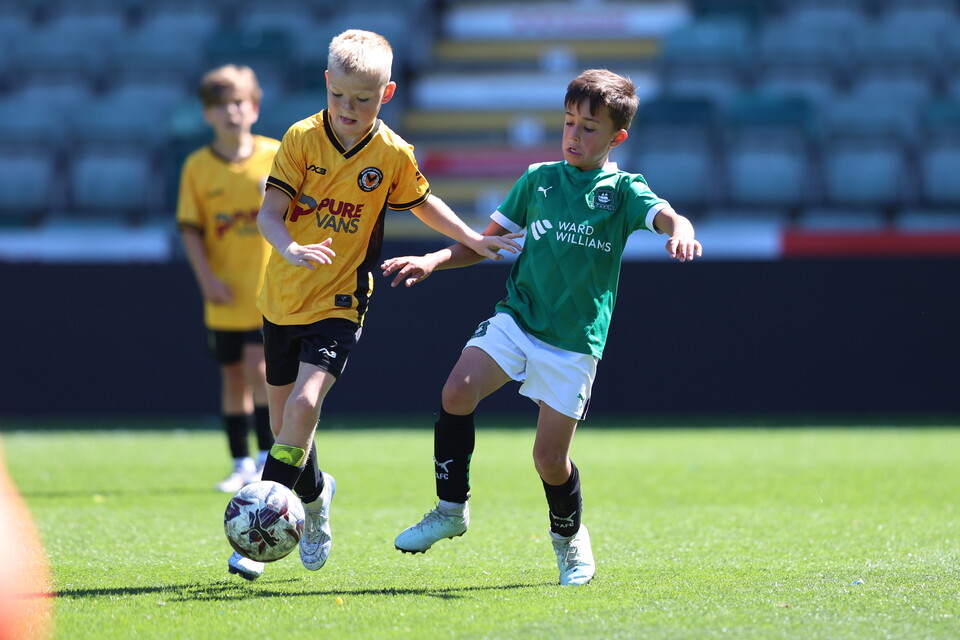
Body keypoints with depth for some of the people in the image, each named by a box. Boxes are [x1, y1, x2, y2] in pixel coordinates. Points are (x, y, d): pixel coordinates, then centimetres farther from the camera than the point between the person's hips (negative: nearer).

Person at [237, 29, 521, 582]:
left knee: (305, 404, -23)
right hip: (284, 299, 2)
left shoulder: (393, 154, -6)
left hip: (340, 304, -2)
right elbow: (271, 211, -14)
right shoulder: (302, 139, -8)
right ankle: (314, 495, 43)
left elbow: (421, 201, 14)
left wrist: (472, 239, 11)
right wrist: (292, 250, -33)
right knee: (284, 420, 14)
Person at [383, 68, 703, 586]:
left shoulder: (622, 191, 1)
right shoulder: (539, 179, 11)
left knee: (550, 459, -3)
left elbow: (667, 216, -19)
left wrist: (681, 232, -43)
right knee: (457, 393, -22)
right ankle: (451, 510, -7)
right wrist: (432, 261, 2)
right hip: (516, 318, 3)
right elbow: (487, 241, 18)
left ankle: (568, 535, 28)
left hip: (575, 341, -3)